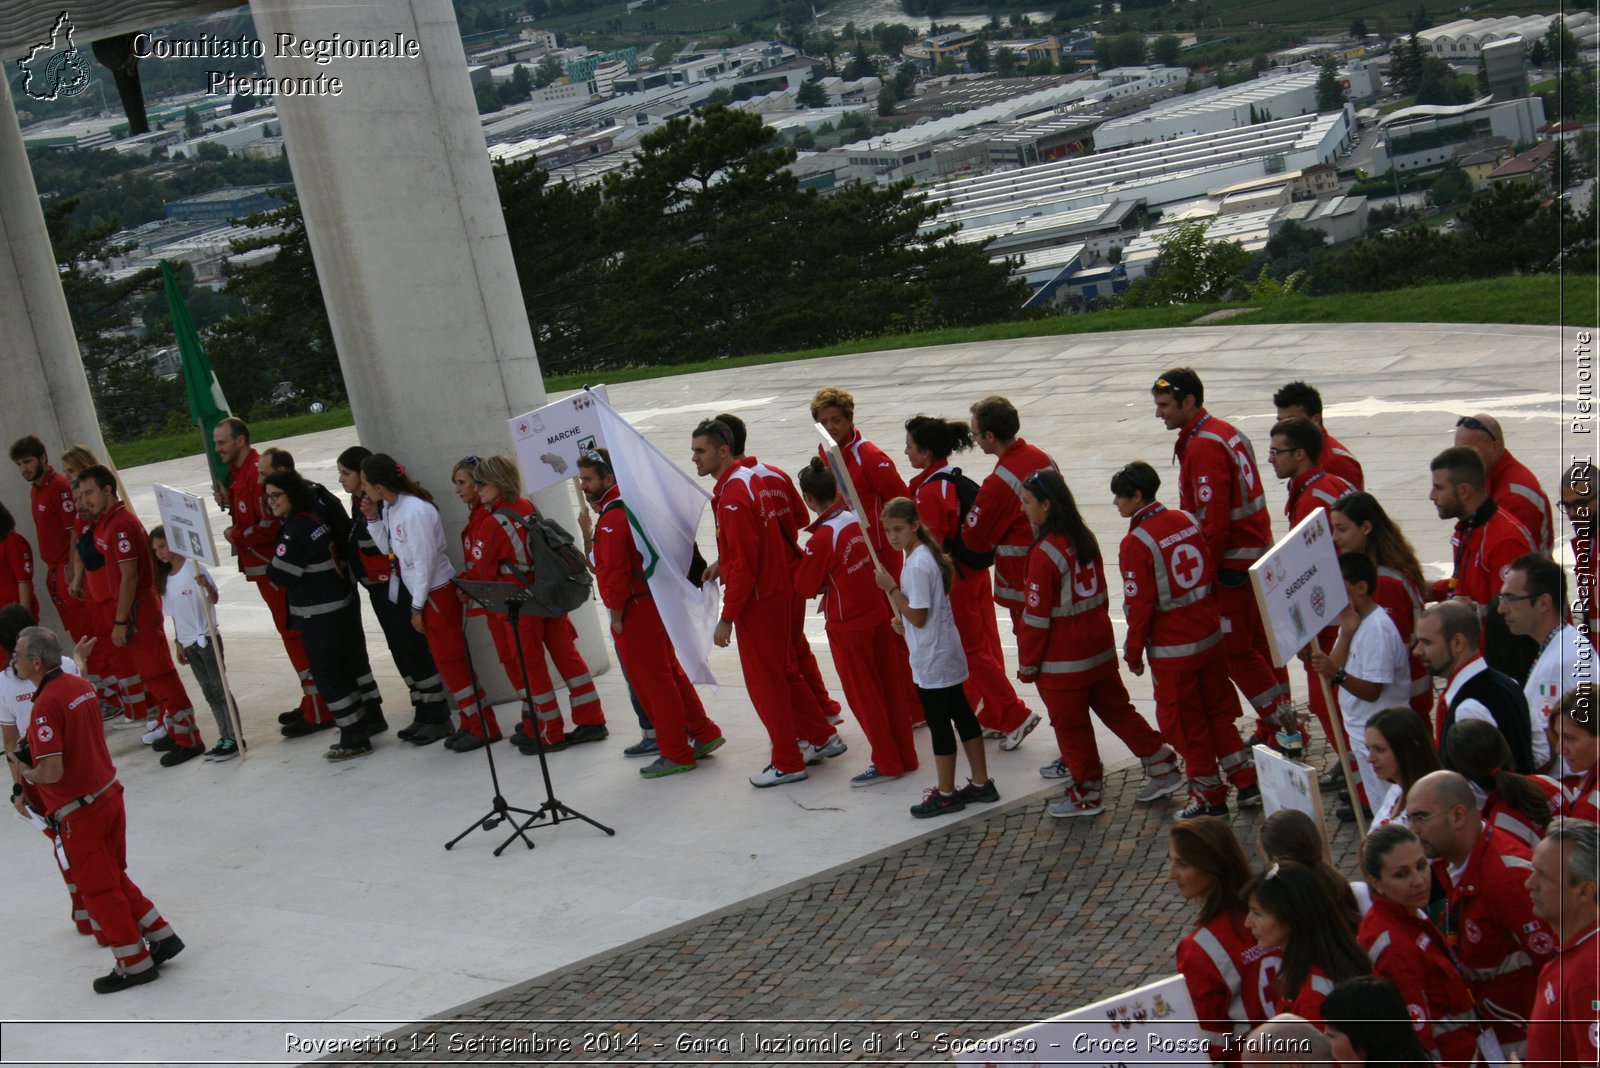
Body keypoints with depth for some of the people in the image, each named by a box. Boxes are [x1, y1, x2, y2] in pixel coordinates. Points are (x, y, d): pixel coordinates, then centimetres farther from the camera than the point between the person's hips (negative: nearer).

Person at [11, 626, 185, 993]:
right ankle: (162, 937, 28)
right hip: (109, 795, 8)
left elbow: (52, 772, -27)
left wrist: (28, 774, -7)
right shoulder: (81, 686, 3)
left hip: (78, 813, -8)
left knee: (99, 890, 8)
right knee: (115, 878, 23)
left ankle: (136, 965, 18)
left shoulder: (46, 705, -24)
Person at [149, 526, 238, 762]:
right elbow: (175, 615, 16)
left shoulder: (193, 567, -9)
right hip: (188, 643, 7)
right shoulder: (165, 579, 11)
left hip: (206, 637, -7)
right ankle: (224, 737, 11)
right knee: (209, 692, 8)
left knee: (219, 687, -8)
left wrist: (206, 586, -35)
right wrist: (178, 643, 14)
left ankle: (233, 738, -7)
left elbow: (214, 599, -15)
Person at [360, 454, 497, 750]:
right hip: (424, 595, 9)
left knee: (451, 662, -3)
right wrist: (372, 520, -1)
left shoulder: (415, 511, -23)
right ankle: (471, 723, 22)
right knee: (448, 662, 14)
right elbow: (388, 549, 12)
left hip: (438, 594, -9)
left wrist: (418, 607, -14)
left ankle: (484, 727, 4)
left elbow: (424, 561, -20)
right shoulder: (389, 509, 4)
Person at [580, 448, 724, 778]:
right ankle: (704, 734, 26)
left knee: (653, 683, -1)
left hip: (635, 612, -10)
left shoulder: (612, 520, -20)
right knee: (670, 673, 19)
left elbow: (615, 573, -23)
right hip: (656, 603, 10)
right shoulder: (633, 506, 11)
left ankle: (677, 756, 6)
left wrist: (616, 616, -15)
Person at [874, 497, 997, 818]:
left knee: (939, 723, 0)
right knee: (961, 714, 15)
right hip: (946, 653, 10)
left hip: (931, 658, -10)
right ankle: (981, 783, 24)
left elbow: (918, 617, -22)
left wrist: (890, 587, -20)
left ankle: (946, 794, 10)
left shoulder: (917, 565, -23)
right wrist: (903, 620, 5)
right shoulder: (926, 554, 8)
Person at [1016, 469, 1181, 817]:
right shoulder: (1086, 538, 3)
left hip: (1062, 659, -8)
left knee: (1071, 726, 7)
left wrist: (1027, 664, -8)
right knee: (1116, 709, 19)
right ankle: (1164, 769, 24)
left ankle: (1086, 794, 19)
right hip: (1100, 647, 8)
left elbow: (1036, 617, -18)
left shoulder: (1044, 554, -22)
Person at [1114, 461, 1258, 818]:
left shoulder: (1136, 543, -19)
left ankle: (1211, 798, 18)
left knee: (1187, 724, 9)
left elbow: (1138, 606, -17)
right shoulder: (1187, 521, 1)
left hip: (1172, 651, -7)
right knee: (1218, 712, 21)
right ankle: (1247, 782, 25)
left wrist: (1133, 653, -5)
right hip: (1210, 638, 7)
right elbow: (1209, 574, 10)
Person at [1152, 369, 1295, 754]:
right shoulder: (1226, 433, 12)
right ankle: (1280, 728, 24)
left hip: (1232, 564, -10)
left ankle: (1284, 727, 2)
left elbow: (1214, 522, -25)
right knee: (1261, 642, 16)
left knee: (1236, 650, -1)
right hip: (1259, 555, 10)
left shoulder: (1203, 447, -20)